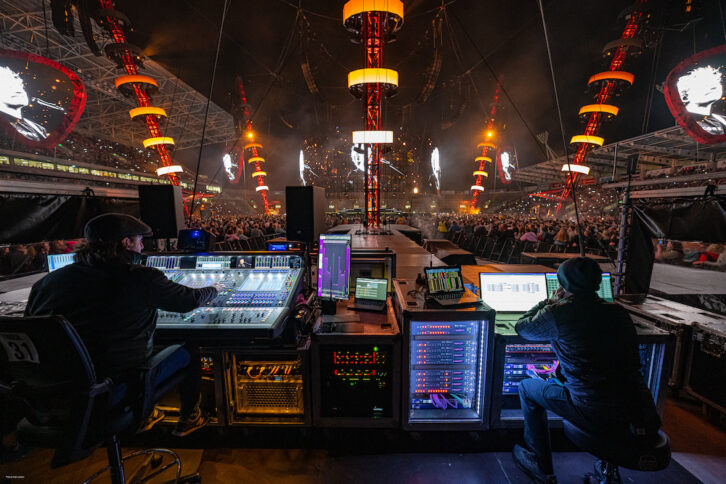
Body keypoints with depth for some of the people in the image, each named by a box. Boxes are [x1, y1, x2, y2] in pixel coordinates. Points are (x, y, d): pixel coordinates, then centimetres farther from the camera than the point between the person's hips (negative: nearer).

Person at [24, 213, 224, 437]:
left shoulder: (51, 280, -6)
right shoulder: (142, 278, -21)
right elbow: (191, 299, -9)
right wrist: (215, 289, 13)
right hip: (125, 384, -6)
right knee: (190, 352, 18)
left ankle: (142, 417, 46)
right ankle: (188, 419, 36)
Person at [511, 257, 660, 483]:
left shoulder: (559, 314, -16)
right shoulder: (618, 312, 3)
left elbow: (522, 327, 2)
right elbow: (633, 365, 18)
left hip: (595, 416, -6)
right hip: (632, 415, 6)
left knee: (527, 387, 14)